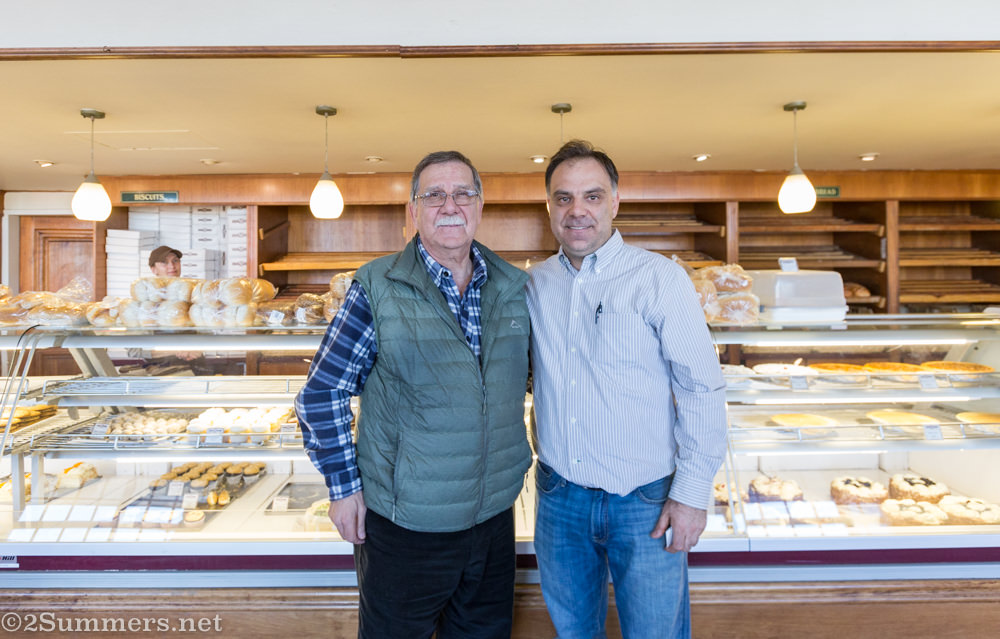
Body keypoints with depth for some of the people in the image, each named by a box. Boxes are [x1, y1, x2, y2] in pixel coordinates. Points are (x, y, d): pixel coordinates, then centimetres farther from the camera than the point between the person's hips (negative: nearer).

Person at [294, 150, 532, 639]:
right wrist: (344, 486, -8)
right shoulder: (377, 288, -12)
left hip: (495, 515, 4)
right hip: (404, 525, -3)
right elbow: (321, 394, -7)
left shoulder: (515, 287, 0)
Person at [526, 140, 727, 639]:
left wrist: (693, 492, -12)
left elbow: (703, 389, -11)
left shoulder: (659, 279, -11)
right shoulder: (532, 285, 2)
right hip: (560, 496, 4)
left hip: (644, 502, -3)